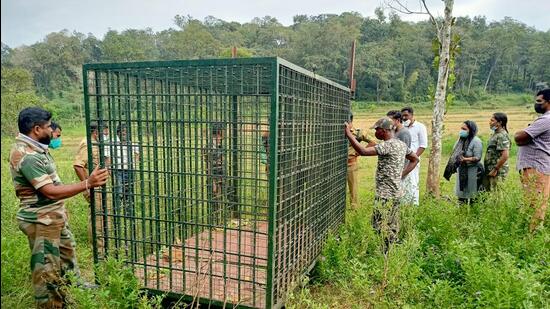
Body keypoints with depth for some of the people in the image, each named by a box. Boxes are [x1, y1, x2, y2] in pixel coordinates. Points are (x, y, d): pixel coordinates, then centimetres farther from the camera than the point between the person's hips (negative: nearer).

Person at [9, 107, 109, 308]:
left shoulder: (34, 148, 5)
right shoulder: (27, 156, -27)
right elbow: (51, 192, -31)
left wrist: (60, 208, 23)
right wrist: (87, 184, -35)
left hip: (54, 216, 11)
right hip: (41, 221, -11)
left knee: (67, 252, 25)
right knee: (46, 268, 5)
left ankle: (76, 288, 43)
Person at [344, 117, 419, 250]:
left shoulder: (387, 145, -20)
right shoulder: (401, 144, 9)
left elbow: (363, 151, -29)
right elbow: (415, 159, 23)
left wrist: (349, 133, -22)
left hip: (385, 194, -10)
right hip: (396, 192, 10)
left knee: (380, 226, -3)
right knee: (392, 227, 16)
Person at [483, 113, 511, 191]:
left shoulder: (502, 136, -16)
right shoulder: (495, 134, 15)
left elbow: (505, 155, -25)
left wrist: (495, 169, -20)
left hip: (497, 172, -10)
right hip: (489, 171, 10)